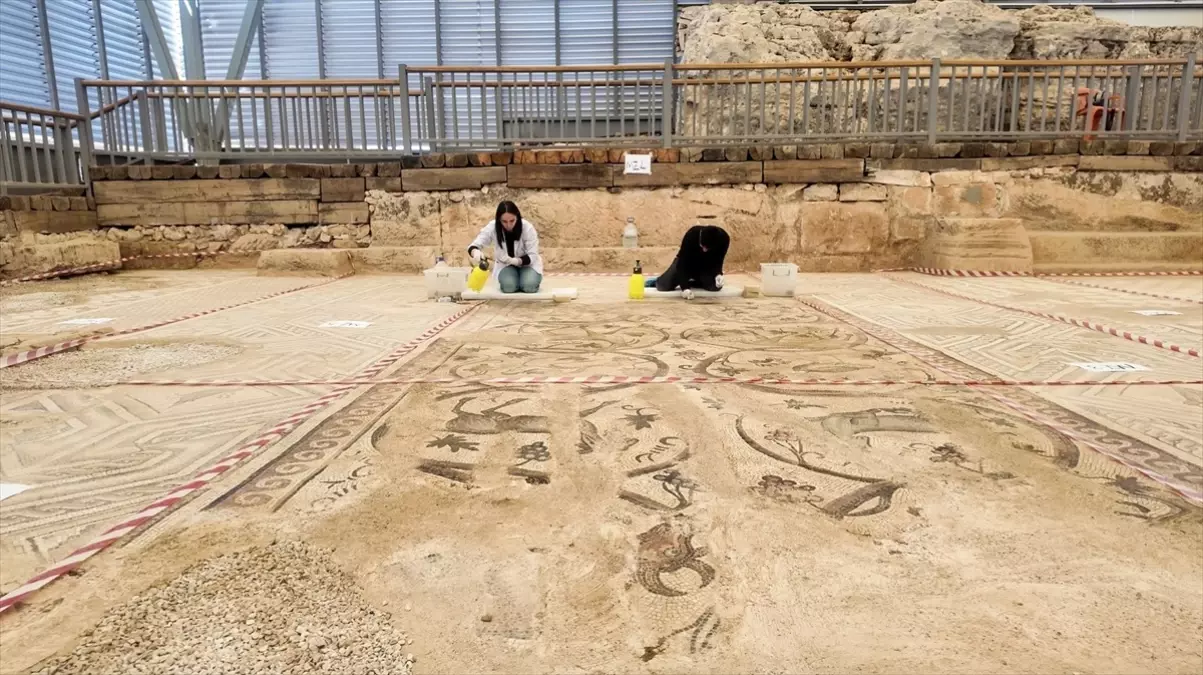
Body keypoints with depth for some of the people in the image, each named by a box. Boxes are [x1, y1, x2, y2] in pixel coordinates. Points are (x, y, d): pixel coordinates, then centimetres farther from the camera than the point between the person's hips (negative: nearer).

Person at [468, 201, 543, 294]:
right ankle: (516, 281, 6)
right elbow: (473, 246, -23)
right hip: (505, 265, 1)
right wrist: (476, 252, -49)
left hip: (528, 264, -1)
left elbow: (533, 256, -22)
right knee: (508, 286, -29)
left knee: (529, 286, -29)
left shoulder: (527, 227, -26)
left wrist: (516, 261, -41)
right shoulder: (493, 227, -22)